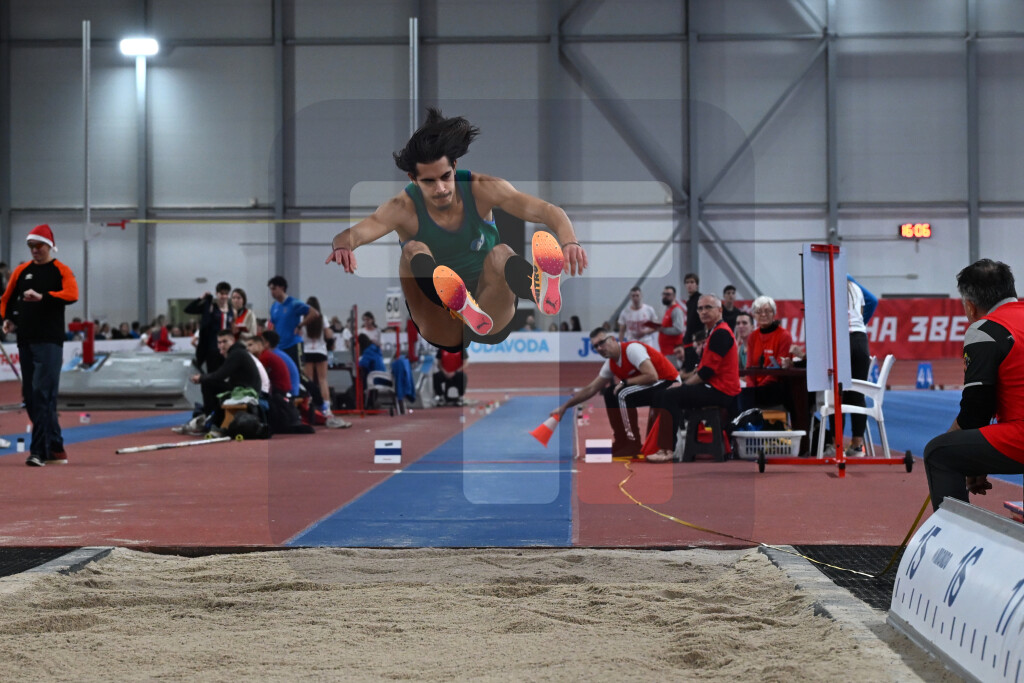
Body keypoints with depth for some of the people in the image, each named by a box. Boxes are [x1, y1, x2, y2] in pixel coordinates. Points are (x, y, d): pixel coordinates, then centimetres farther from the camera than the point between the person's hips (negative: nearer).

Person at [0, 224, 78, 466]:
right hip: (25, 341, 6)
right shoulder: (21, 271, 14)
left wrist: (42, 297, -30)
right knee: (30, 397, 8)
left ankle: (39, 451, -13)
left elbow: (71, 295, -18)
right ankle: (56, 448, 17)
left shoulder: (61, 271, -1)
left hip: (50, 341, -6)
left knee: (43, 394, -13)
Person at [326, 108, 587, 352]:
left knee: (500, 253, -29)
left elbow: (546, 211, -16)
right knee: (414, 249, -25)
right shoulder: (404, 209, -7)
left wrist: (569, 242, -38)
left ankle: (540, 287, -68)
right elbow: (355, 232, -24)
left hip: (493, 324, 1)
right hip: (442, 334, 0)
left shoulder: (482, 189, -4)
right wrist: (342, 246, -50)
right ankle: (458, 305, -61)